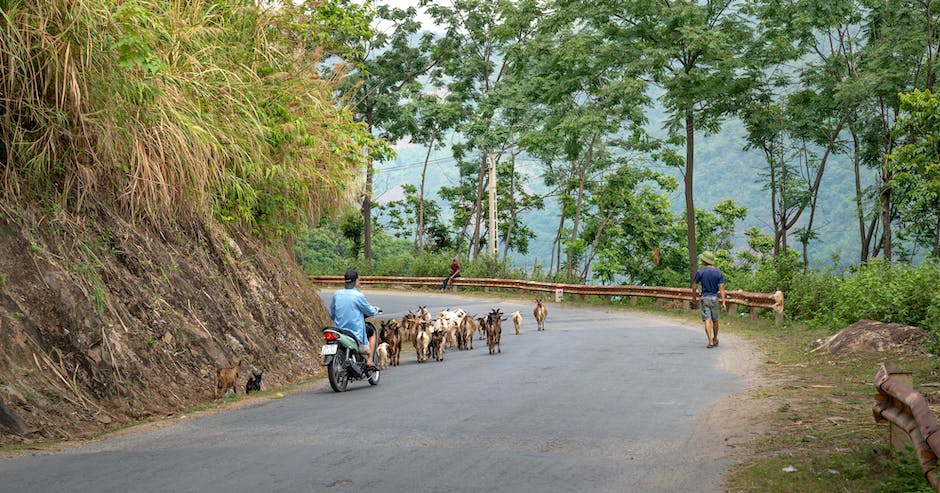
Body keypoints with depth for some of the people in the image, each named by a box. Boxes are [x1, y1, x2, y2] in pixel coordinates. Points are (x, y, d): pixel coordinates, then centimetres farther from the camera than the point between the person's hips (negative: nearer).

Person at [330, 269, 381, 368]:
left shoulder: (336, 294, 1)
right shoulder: (358, 295, -14)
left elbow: (331, 314, 10)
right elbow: (369, 311, -2)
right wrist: (376, 310, 21)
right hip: (356, 330, -5)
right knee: (372, 332, 24)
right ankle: (369, 361, 13)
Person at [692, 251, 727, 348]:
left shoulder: (700, 272, -8)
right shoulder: (718, 273, -2)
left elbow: (694, 287, -2)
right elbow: (721, 288, -7)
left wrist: (694, 296, 17)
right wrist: (723, 302, -8)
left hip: (704, 298, -3)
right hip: (714, 298, 3)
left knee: (707, 320, -5)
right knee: (715, 320, 17)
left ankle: (710, 341, -15)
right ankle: (715, 339, 33)